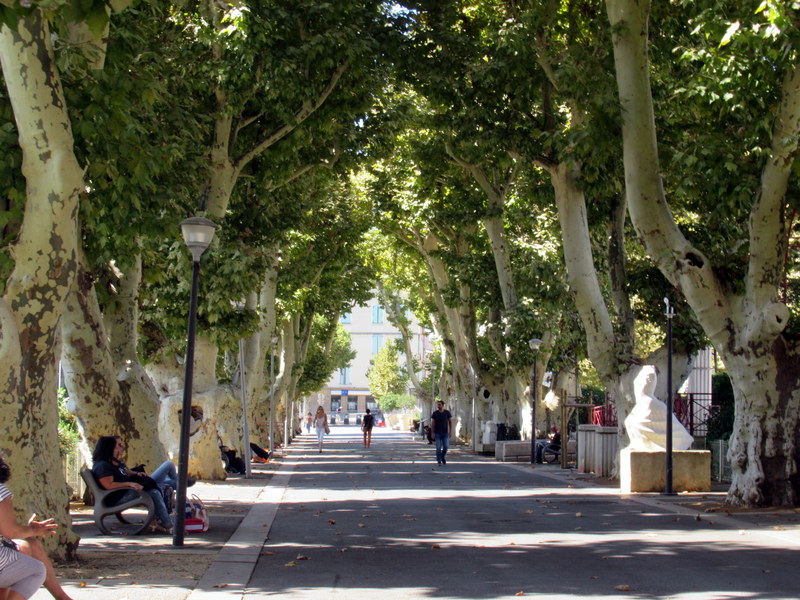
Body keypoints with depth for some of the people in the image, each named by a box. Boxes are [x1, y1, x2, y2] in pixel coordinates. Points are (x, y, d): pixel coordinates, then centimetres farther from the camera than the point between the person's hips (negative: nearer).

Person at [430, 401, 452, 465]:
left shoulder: (447, 413, 0)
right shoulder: (435, 413, -3)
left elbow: (450, 422, 5)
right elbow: (432, 423, -1)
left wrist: (450, 432, -1)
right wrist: (433, 433, -7)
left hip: (445, 433, 1)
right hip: (437, 433, -1)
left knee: (446, 446, -4)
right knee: (438, 448, -3)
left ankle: (443, 457, 23)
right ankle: (439, 461, 5)